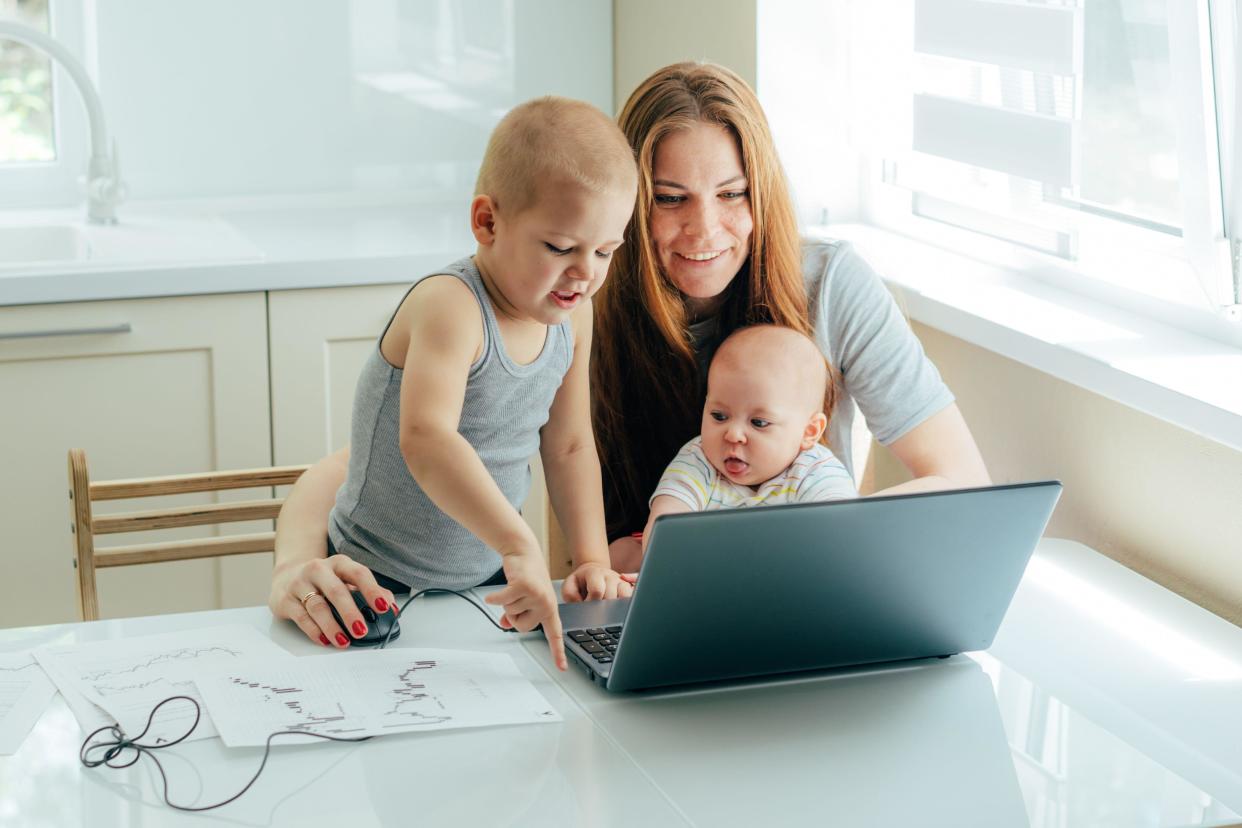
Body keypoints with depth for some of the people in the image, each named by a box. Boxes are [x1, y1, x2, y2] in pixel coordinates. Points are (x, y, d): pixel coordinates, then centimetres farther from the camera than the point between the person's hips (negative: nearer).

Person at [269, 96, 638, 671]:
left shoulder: (573, 315, 0)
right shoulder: (450, 306, -25)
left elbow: (570, 447, 10)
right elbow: (425, 440, -41)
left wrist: (593, 561, 1)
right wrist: (519, 547, -49)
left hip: (486, 582, 6)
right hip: (381, 588, -6)